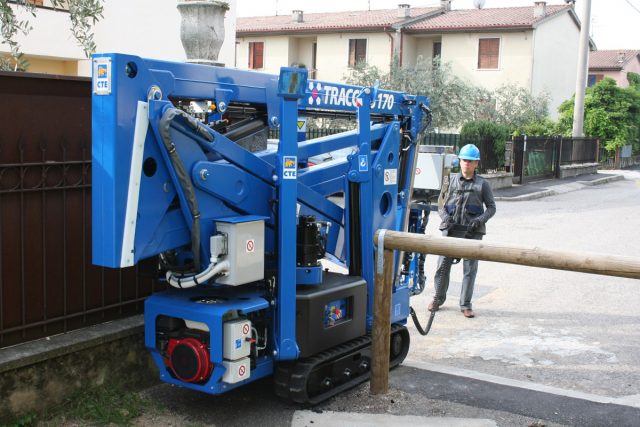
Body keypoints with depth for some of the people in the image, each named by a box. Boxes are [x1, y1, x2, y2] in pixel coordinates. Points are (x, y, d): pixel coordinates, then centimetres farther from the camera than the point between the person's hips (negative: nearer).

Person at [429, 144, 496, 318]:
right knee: (443, 264, 4)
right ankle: (439, 298, 21)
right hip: (451, 228, 1)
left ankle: (465, 304, 11)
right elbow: (441, 205, 9)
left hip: (472, 231, -1)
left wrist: (480, 220, -9)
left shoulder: (482, 184, 4)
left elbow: (491, 207, 8)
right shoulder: (451, 181, 8)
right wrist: (446, 217, -10)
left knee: (470, 267, 1)